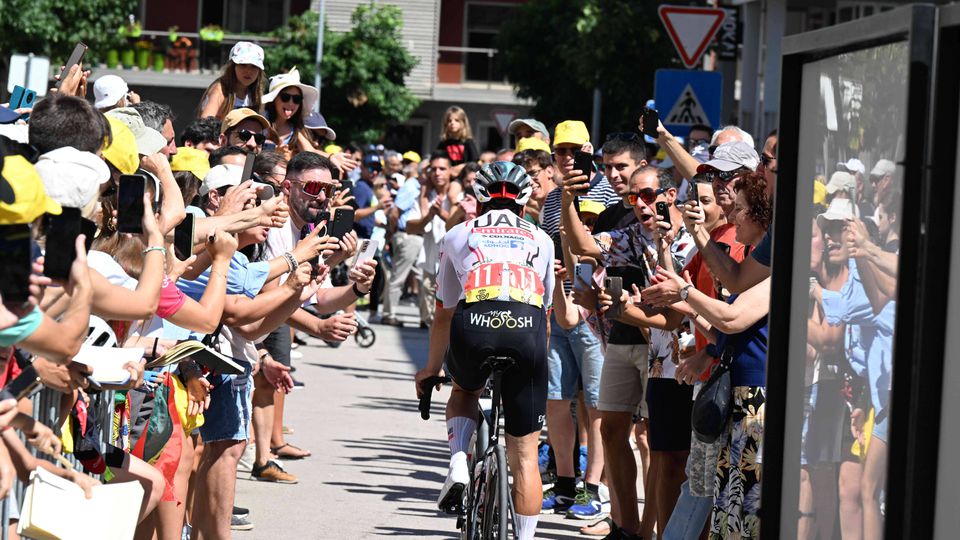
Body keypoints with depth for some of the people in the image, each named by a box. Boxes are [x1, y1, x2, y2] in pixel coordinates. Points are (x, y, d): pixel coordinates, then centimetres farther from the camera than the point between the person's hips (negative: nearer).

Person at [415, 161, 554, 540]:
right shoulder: (541, 240, 30)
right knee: (524, 455, 10)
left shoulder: (458, 236, 28)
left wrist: (431, 368, 48)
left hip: (473, 323, 0)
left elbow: (443, 315, 34)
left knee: (465, 389, 34)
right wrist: (537, 359, 55)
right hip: (528, 325, 0)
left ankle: (458, 462, 10)